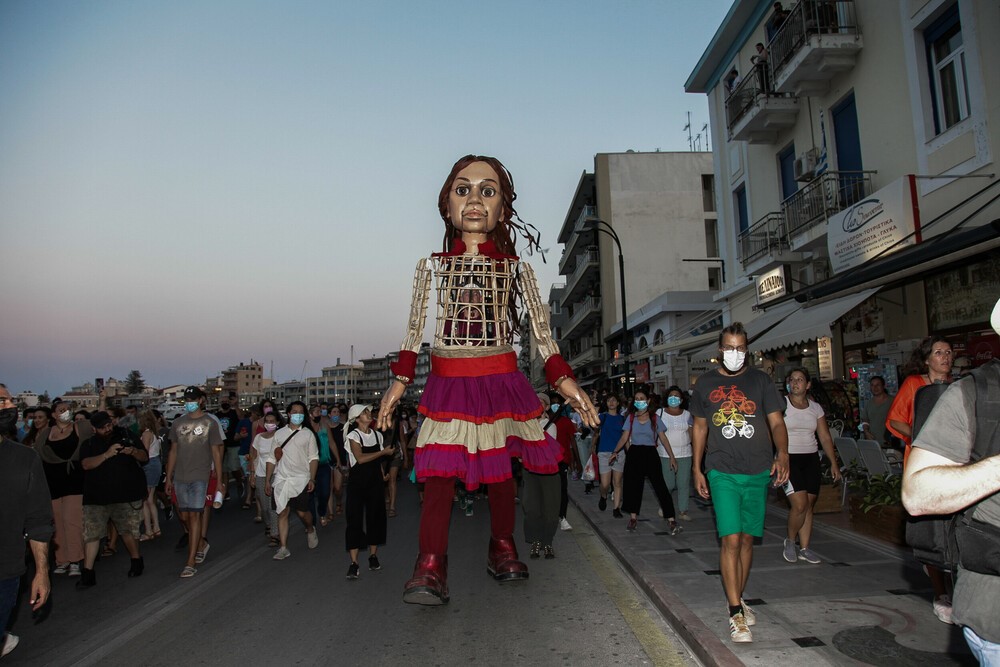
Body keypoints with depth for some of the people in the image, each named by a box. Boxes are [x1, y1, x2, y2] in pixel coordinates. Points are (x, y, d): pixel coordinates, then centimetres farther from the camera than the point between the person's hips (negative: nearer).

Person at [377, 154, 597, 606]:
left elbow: (541, 331, 4)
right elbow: (414, 330, 8)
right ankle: (430, 566, -6)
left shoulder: (515, 268, 5)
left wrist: (566, 383, -3)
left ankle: (502, 549, 28)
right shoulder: (432, 266, 6)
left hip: (500, 382, 1)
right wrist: (399, 382, 1)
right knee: (440, 471, -10)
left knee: (499, 468, 10)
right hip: (447, 384, 0)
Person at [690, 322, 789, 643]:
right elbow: (700, 428, 12)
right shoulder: (705, 383, 5)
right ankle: (736, 613, -1)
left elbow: (776, 422, -1)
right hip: (722, 471, -2)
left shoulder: (760, 380, 5)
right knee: (731, 540, -9)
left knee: (747, 539, 12)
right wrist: (696, 468, 8)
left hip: (758, 471, 2)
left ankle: (738, 599, 29)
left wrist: (782, 453, -21)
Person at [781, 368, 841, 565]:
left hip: (811, 459, 5)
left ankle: (804, 548, 17)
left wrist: (833, 463, 7)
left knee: (808, 506, 7)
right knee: (800, 505, -13)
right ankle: (790, 541, 10)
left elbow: (825, 437, 12)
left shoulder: (815, 408, 10)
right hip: (788, 458, -5)